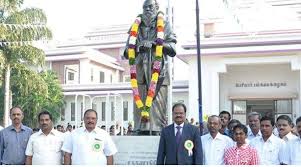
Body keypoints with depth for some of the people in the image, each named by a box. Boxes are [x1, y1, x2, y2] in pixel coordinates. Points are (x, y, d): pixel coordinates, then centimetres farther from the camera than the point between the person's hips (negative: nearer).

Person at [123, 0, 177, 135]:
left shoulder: (164, 25, 14)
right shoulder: (137, 26, 21)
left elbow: (172, 49, 5)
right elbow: (127, 53, 19)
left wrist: (160, 43, -11)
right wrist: (131, 47, -2)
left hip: (158, 69, -3)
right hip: (141, 69, 3)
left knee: (158, 101, -9)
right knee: (140, 102, -3)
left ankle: (158, 131, -8)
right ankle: (142, 131, 0)